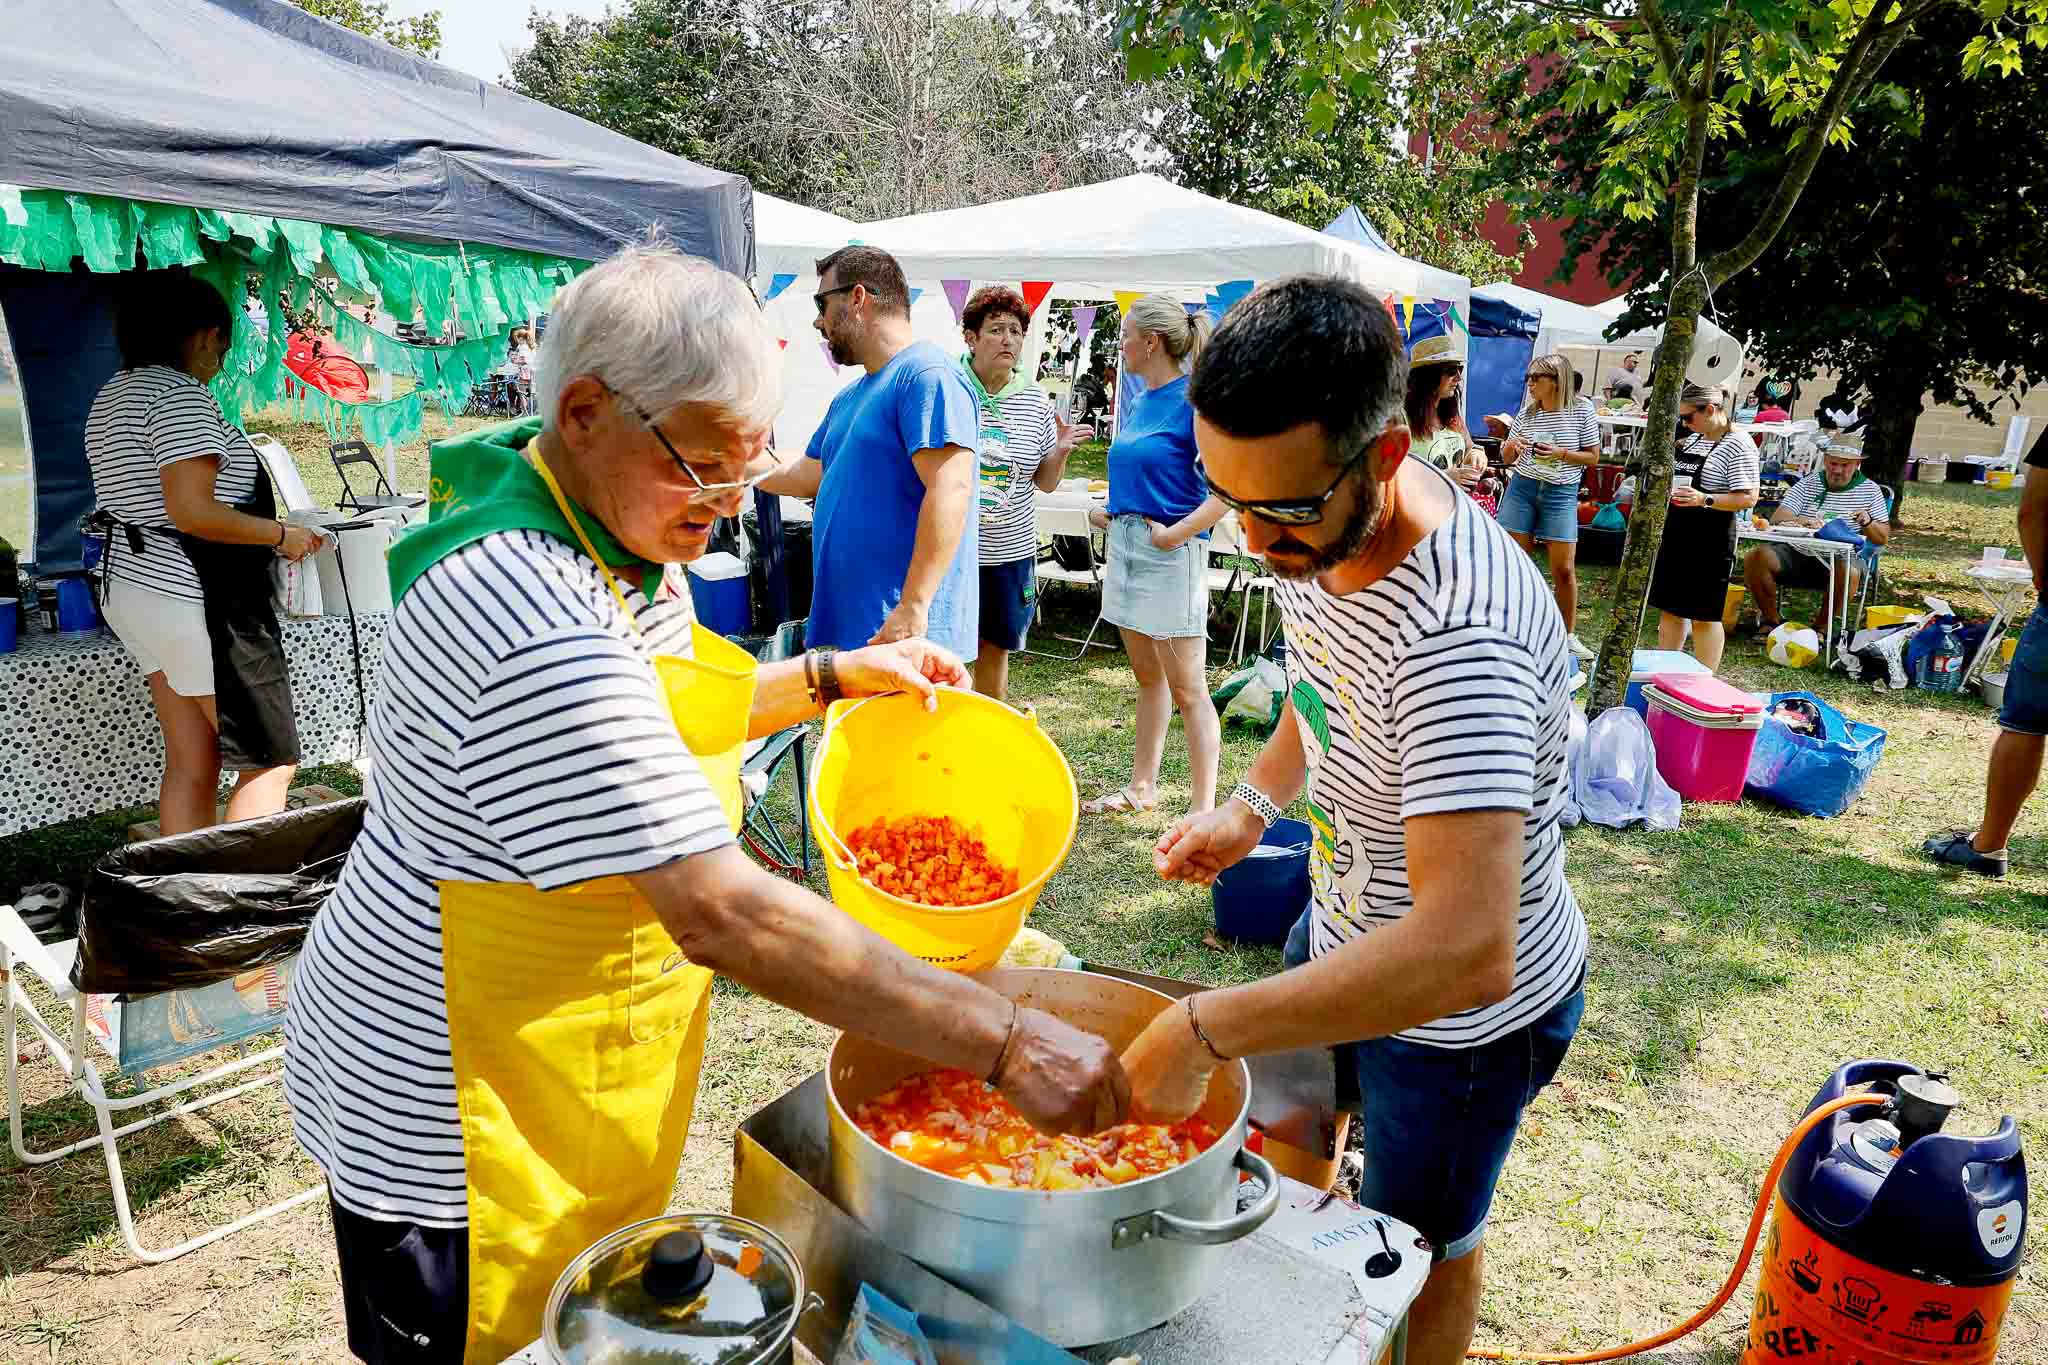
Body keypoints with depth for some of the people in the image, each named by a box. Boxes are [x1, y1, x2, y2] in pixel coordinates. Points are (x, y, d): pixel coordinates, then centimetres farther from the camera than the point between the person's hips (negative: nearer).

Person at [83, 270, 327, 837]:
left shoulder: (114, 394, 16)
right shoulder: (180, 394, -15)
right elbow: (191, 511, -23)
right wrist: (281, 535, -13)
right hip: (194, 599, -10)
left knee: (191, 765, 14)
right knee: (272, 762, -3)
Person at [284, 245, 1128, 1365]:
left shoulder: (612, 528, 1)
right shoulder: (532, 617, -32)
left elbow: (662, 715, 17)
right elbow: (721, 913, -37)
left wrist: (836, 675, 5)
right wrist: (1004, 1043, -35)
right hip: (453, 1111, -9)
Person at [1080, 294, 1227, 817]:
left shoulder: (1193, 400, -13)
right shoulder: (1138, 402, 12)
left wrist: (1177, 533, -21)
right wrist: (1113, 511, 11)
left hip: (1171, 554, -9)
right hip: (1125, 543, 9)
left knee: (1186, 689, -4)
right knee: (1148, 677, 18)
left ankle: (1203, 810, 3)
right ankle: (1142, 787, 29)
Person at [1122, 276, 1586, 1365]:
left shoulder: (1457, 634, -40)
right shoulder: (1315, 527, -10)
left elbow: (1464, 952, -45)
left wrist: (1207, 1029, -40)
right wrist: (1254, 802, -4)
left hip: (1463, 1009, -8)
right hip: (1343, 927, 8)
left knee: (1420, 1252, 16)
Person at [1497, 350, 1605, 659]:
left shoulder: (1581, 410, -4)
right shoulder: (1527, 412, 3)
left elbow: (1593, 457, 0)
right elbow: (1508, 458, 12)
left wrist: (1561, 453, -16)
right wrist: (1510, 447, -11)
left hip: (1561, 494, -2)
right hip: (1522, 488, 2)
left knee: (1564, 570, 0)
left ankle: (1568, 635, 14)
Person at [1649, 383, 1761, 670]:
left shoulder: (1739, 445, -13)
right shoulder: (1693, 440, 11)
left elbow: (1748, 498, -19)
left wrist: (1705, 499, -28)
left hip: (1709, 541, -8)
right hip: (1677, 535, 8)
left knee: (1704, 615, 0)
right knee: (1669, 608, 12)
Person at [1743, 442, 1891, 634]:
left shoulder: (1870, 491, 9)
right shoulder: (1808, 484, 9)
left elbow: (1883, 538, 8)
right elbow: (1777, 519, -5)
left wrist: (1868, 523, -14)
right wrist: (1802, 521, -27)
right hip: (1797, 553, 2)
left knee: (1849, 573, -37)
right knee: (1755, 558, -24)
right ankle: (1771, 619, -6)